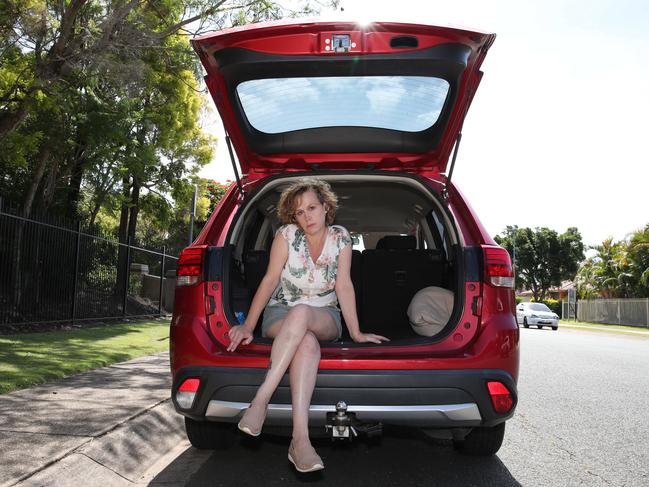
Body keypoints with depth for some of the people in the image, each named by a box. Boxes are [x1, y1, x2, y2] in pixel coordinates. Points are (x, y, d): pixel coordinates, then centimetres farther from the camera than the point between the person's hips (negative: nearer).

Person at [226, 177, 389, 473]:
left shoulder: (340, 237, -3)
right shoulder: (287, 234, -8)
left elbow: (344, 286, -6)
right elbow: (270, 280, -8)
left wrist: (356, 333, -11)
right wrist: (248, 326, -14)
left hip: (324, 318, 1)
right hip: (280, 314, 0)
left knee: (301, 313, -38)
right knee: (308, 344, -38)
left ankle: (260, 400, -43)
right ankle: (300, 439, -47)